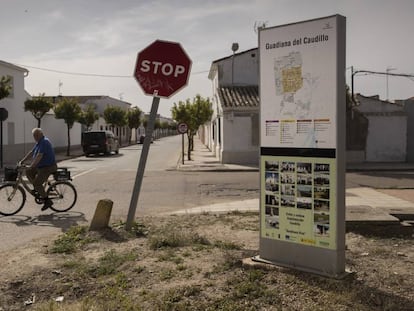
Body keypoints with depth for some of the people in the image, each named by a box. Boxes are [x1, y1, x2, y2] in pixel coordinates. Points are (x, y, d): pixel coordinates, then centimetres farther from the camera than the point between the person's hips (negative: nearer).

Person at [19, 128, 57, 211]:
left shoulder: (44, 142, -19)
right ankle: (37, 189, 18)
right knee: (28, 172, 10)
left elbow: (39, 156, -27)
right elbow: (31, 152, 19)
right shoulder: (39, 142, 13)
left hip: (48, 167, -10)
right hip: (41, 166, 10)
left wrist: (31, 166, -30)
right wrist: (22, 161, 14)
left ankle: (47, 201, -6)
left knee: (37, 183, -14)